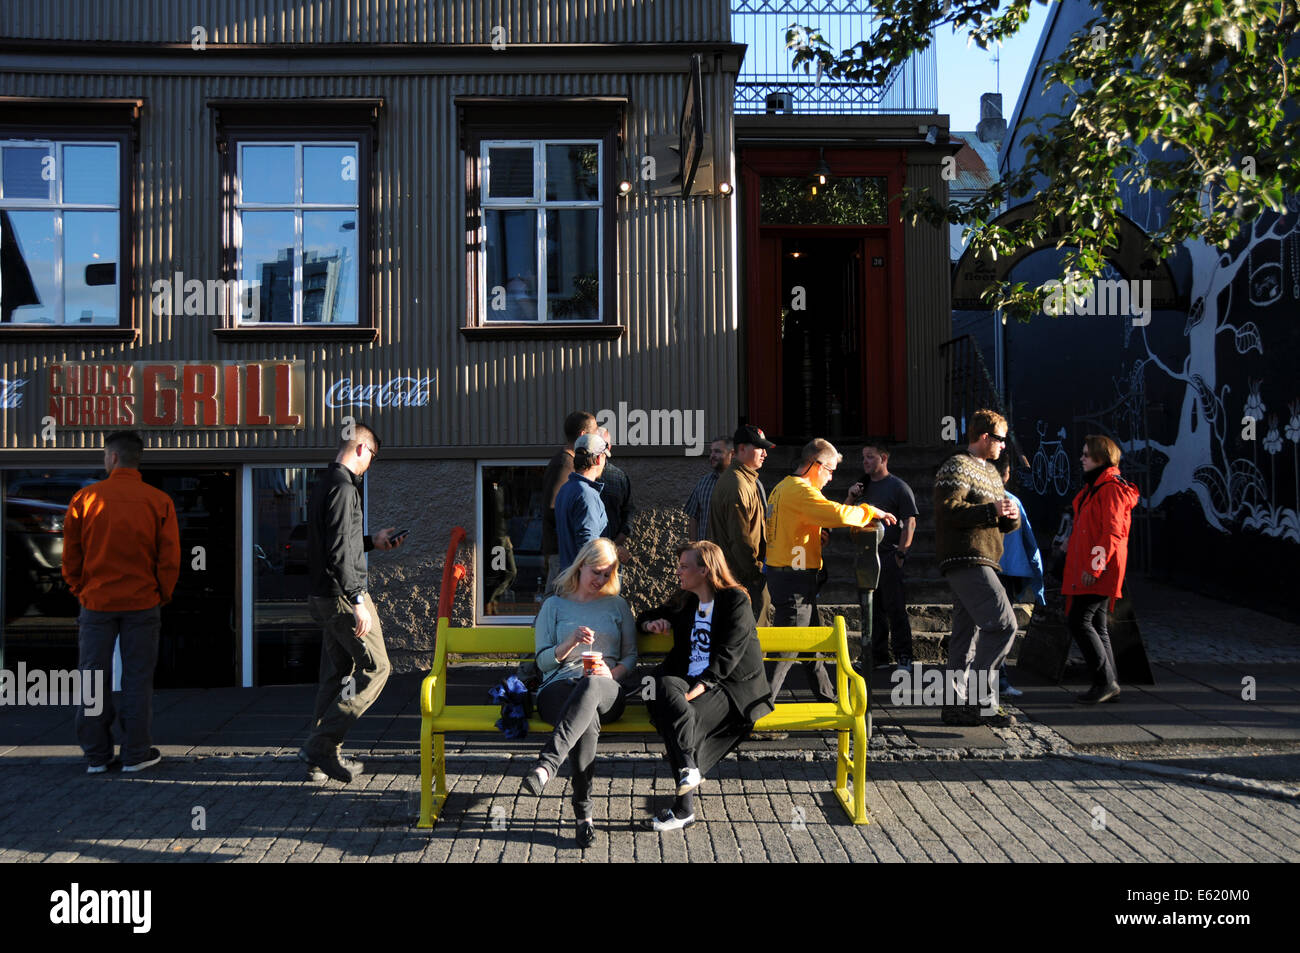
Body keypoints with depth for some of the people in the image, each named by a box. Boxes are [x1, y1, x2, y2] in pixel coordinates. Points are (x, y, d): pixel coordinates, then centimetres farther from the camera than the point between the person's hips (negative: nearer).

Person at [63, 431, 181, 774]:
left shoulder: (85, 498, -3)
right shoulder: (159, 501, -4)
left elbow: (70, 555, 3)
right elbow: (170, 559, -3)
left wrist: (81, 591, 15)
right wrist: (162, 596, 9)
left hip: (96, 604, 1)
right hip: (142, 604, 0)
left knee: (93, 678, 9)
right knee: (137, 679, 6)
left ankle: (97, 755, 15)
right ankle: (136, 753, 10)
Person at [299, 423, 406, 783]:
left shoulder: (324, 484, 16)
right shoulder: (343, 486, -16)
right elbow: (339, 551, -23)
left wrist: (372, 542, 25)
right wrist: (358, 601, -22)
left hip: (324, 597, 10)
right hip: (342, 594, -10)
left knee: (337, 673, 14)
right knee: (375, 667, -3)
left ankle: (320, 758, 19)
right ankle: (322, 743, -4)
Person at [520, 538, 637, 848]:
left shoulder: (617, 605, 23)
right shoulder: (554, 605, 19)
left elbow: (631, 656, 19)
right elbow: (543, 660, 11)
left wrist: (612, 673, -4)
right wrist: (572, 642, -9)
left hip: (606, 692, 0)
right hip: (559, 687, 0)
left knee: (590, 685, -42)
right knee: (587, 721, -40)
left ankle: (546, 765, -56)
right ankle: (584, 813, -35)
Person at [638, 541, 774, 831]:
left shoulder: (735, 600, 1)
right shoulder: (683, 604, 22)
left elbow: (729, 653, -11)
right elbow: (647, 616, 38)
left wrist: (701, 685, -24)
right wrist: (650, 623, 12)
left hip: (733, 686, -5)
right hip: (690, 680, 5)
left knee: (690, 717, -31)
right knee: (664, 685, -30)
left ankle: (684, 807, -22)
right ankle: (688, 767, -42)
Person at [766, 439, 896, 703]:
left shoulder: (783, 488, 16)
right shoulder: (799, 490, -17)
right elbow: (837, 514, -26)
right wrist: (871, 512, -12)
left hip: (781, 572, 11)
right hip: (795, 579, -11)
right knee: (787, 649, -6)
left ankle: (828, 699, 31)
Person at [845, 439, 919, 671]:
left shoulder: (899, 487, -1)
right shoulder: (863, 486, 17)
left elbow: (910, 523, -6)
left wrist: (901, 553, -14)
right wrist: (851, 497, 2)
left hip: (889, 556, -6)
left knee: (895, 608, -5)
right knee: (870, 610, 8)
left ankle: (904, 658, 2)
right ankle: (878, 658, 16)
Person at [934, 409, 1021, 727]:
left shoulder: (990, 471, 23)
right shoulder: (957, 467, -7)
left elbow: (1002, 523, 25)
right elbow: (949, 510, -21)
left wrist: (1011, 516, 3)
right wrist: (992, 510, -20)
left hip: (980, 562, 10)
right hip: (966, 560, -10)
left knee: (967, 630, 8)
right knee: (1002, 625, -15)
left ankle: (956, 703, 11)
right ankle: (981, 698, -10)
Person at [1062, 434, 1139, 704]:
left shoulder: (1111, 488, -13)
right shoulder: (1094, 487, 20)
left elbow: (1112, 533, -20)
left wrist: (1094, 566, -23)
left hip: (1098, 571, -10)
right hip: (1088, 569, 10)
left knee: (1078, 621, -13)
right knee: (1096, 625, 11)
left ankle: (1106, 681, -7)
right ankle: (1109, 684, 16)